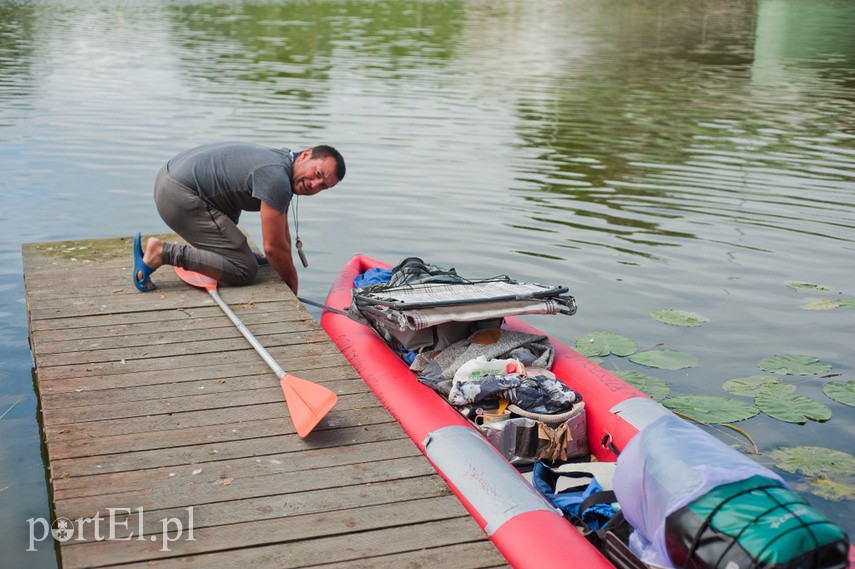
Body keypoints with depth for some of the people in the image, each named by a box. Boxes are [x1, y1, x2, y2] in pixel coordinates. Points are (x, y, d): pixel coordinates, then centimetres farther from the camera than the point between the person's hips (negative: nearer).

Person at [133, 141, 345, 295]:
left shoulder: (280, 158, 13)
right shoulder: (276, 178, -19)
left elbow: (282, 231, 23)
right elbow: (274, 247, -14)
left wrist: (287, 268, 28)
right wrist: (293, 286, 1)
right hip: (181, 197, -11)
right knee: (244, 270, -12)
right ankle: (162, 253, -14)